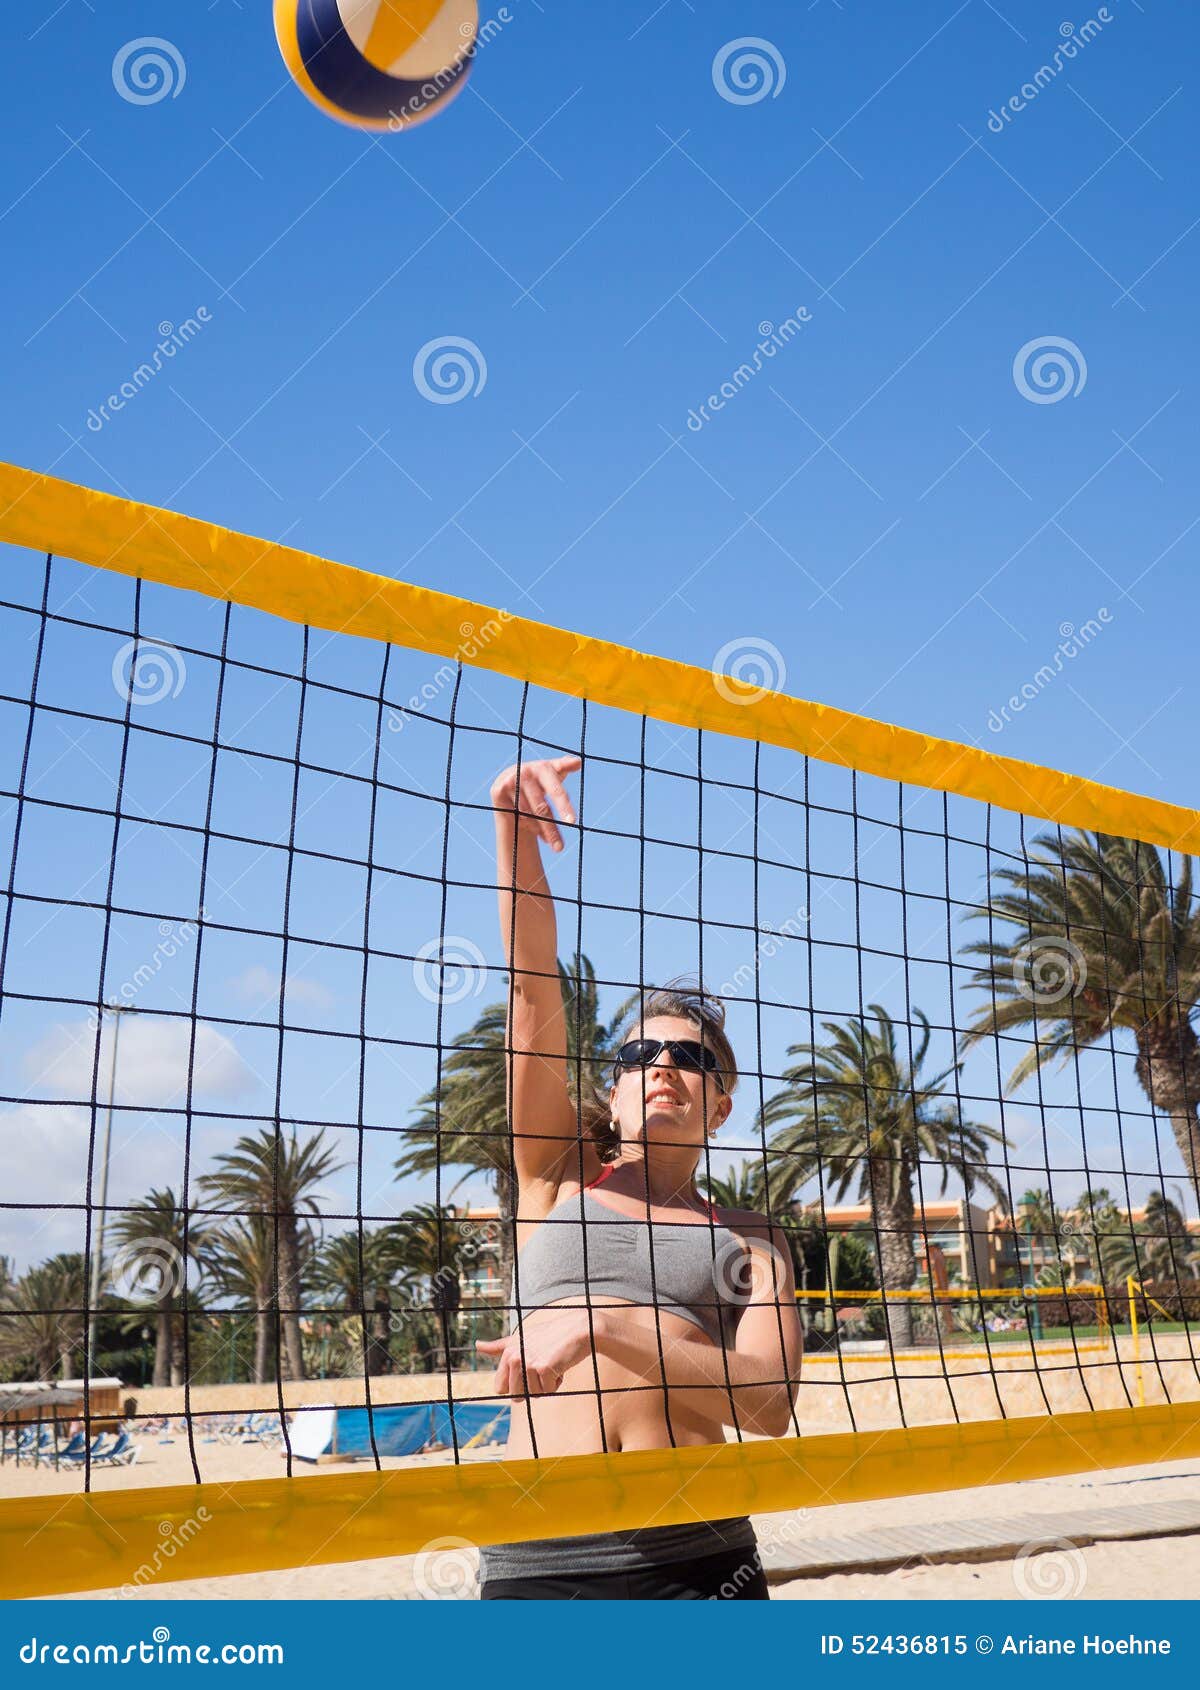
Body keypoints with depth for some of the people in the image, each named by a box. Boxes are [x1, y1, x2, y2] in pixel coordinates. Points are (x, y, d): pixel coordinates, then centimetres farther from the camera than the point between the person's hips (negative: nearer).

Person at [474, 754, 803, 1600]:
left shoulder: (751, 1240, 11)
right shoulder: (559, 1177, 11)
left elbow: (769, 1403, -5)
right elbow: (535, 993, -1)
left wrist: (607, 1329, -17)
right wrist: (513, 830, -11)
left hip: (698, 1559, 0)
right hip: (538, 1562, 0)